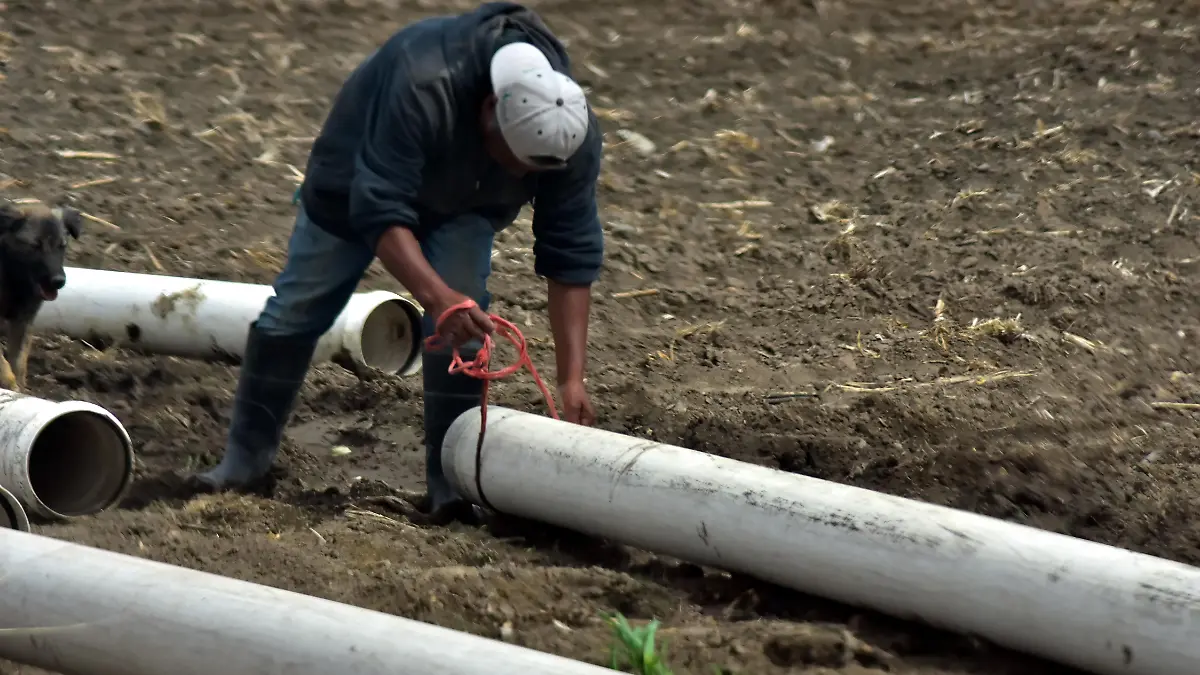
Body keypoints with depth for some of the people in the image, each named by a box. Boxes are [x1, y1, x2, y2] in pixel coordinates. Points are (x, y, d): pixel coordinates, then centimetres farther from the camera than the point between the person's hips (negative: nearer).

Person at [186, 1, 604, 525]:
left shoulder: (569, 133, -32)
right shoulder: (422, 87, -46)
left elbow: (572, 254, -26)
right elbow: (381, 211, -45)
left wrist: (572, 378, -30)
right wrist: (436, 296, -59)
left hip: (464, 203, 2)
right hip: (358, 178, -2)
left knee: (463, 323, -17)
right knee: (297, 309, 2)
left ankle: (452, 485, -7)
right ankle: (245, 459, 19)